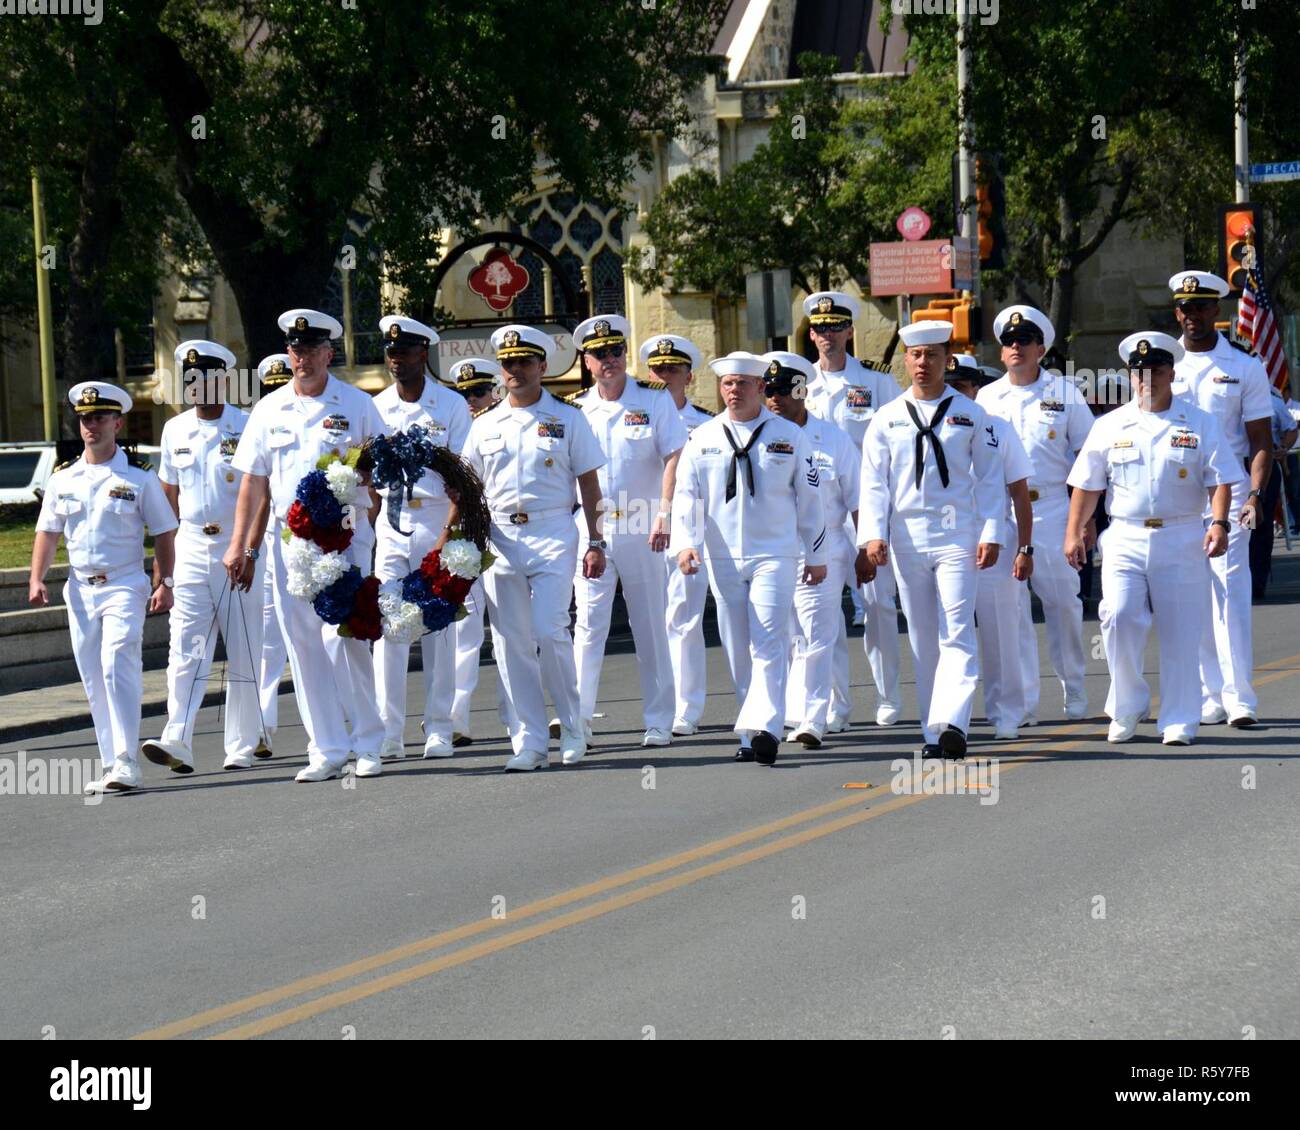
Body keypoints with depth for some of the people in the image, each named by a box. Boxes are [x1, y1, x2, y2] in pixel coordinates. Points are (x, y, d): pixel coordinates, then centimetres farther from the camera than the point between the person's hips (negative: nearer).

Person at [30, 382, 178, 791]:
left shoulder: (140, 478, 0)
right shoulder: (63, 479, 10)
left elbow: (164, 534, 2)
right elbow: (48, 532, 11)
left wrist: (164, 583, -7)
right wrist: (36, 579, -3)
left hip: (125, 585, -5)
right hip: (80, 589, 5)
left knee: (117, 666, -20)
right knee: (94, 680, 6)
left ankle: (127, 763, -22)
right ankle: (113, 766, 12)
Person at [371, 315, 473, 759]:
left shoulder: (451, 405, 0)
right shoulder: (377, 408, 9)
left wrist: (448, 533, -16)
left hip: (438, 519, -2)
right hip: (391, 520, 2)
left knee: (438, 624, 1)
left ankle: (439, 729, 7)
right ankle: (388, 731, -2)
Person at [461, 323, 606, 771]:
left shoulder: (566, 419, 5)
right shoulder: (485, 425, 13)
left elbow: (589, 483, 6)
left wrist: (596, 542, 0)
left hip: (553, 533, -3)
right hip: (501, 537, 3)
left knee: (550, 630, -14)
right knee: (510, 642, 0)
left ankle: (573, 730, 4)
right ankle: (529, 742, 5)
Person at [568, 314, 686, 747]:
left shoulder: (655, 402, 1)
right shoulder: (576, 410, 8)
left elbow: (674, 459, -8)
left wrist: (664, 514, -19)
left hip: (641, 529, -1)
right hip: (591, 529, 1)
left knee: (651, 627, 4)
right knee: (589, 623, -5)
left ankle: (658, 722, 9)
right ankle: (578, 716, -6)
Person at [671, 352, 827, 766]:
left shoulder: (789, 436, 4)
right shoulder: (702, 439, 7)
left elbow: (809, 499, 8)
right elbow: (685, 494, 3)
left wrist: (816, 556, 9)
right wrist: (685, 541, -13)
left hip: (774, 556, -3)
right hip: (721, 558, 3)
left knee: (769, 645, -15)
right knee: (738, 651, 5)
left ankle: (764, 728, -24)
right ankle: (752, 735, 12)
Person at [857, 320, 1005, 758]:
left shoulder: (970, 415, 6)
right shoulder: (887, 419, 10)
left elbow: (990, 479, 5)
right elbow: (874, 483, 7)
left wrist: (991, 534, -4)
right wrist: (873, 535, -5)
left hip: (957, 535, -2)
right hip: (906, 538, 2)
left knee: (957, 635, -12)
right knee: (922, 639, 5)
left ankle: (952, 723, -23)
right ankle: (933, 734, 9)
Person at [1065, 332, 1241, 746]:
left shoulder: (1199, 424, 5)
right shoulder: (1110, 427, 9)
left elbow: (1219, 480, 0)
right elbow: (1087, 484, 11)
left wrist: (1219, 522, -15)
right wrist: (1073, 533, 5)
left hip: (1181, 539, -1)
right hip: (1125, 538, 1)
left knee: (1179, 633, 0)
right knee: (1118, 617, -15)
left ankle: (1179, 722, 9)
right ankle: (1127, 710, 2)